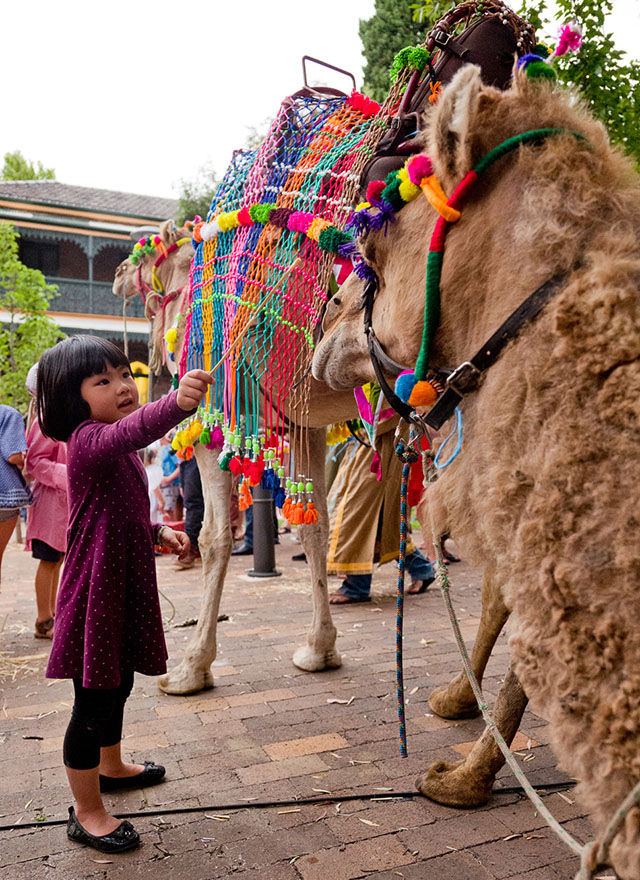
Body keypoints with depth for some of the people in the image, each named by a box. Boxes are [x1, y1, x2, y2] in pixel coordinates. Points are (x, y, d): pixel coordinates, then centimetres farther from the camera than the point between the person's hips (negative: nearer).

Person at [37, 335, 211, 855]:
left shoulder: (119, 452, 12)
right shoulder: (87, 440, -19)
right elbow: (132, 430, -45)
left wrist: (157, 531, 9)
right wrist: (177, 402, -62)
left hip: (127, 586, 10)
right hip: (96, 591, -9)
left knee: (118, 684, 25)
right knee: (93, 700, 3)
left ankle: (110, 767, 48)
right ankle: (87, 812, 21)